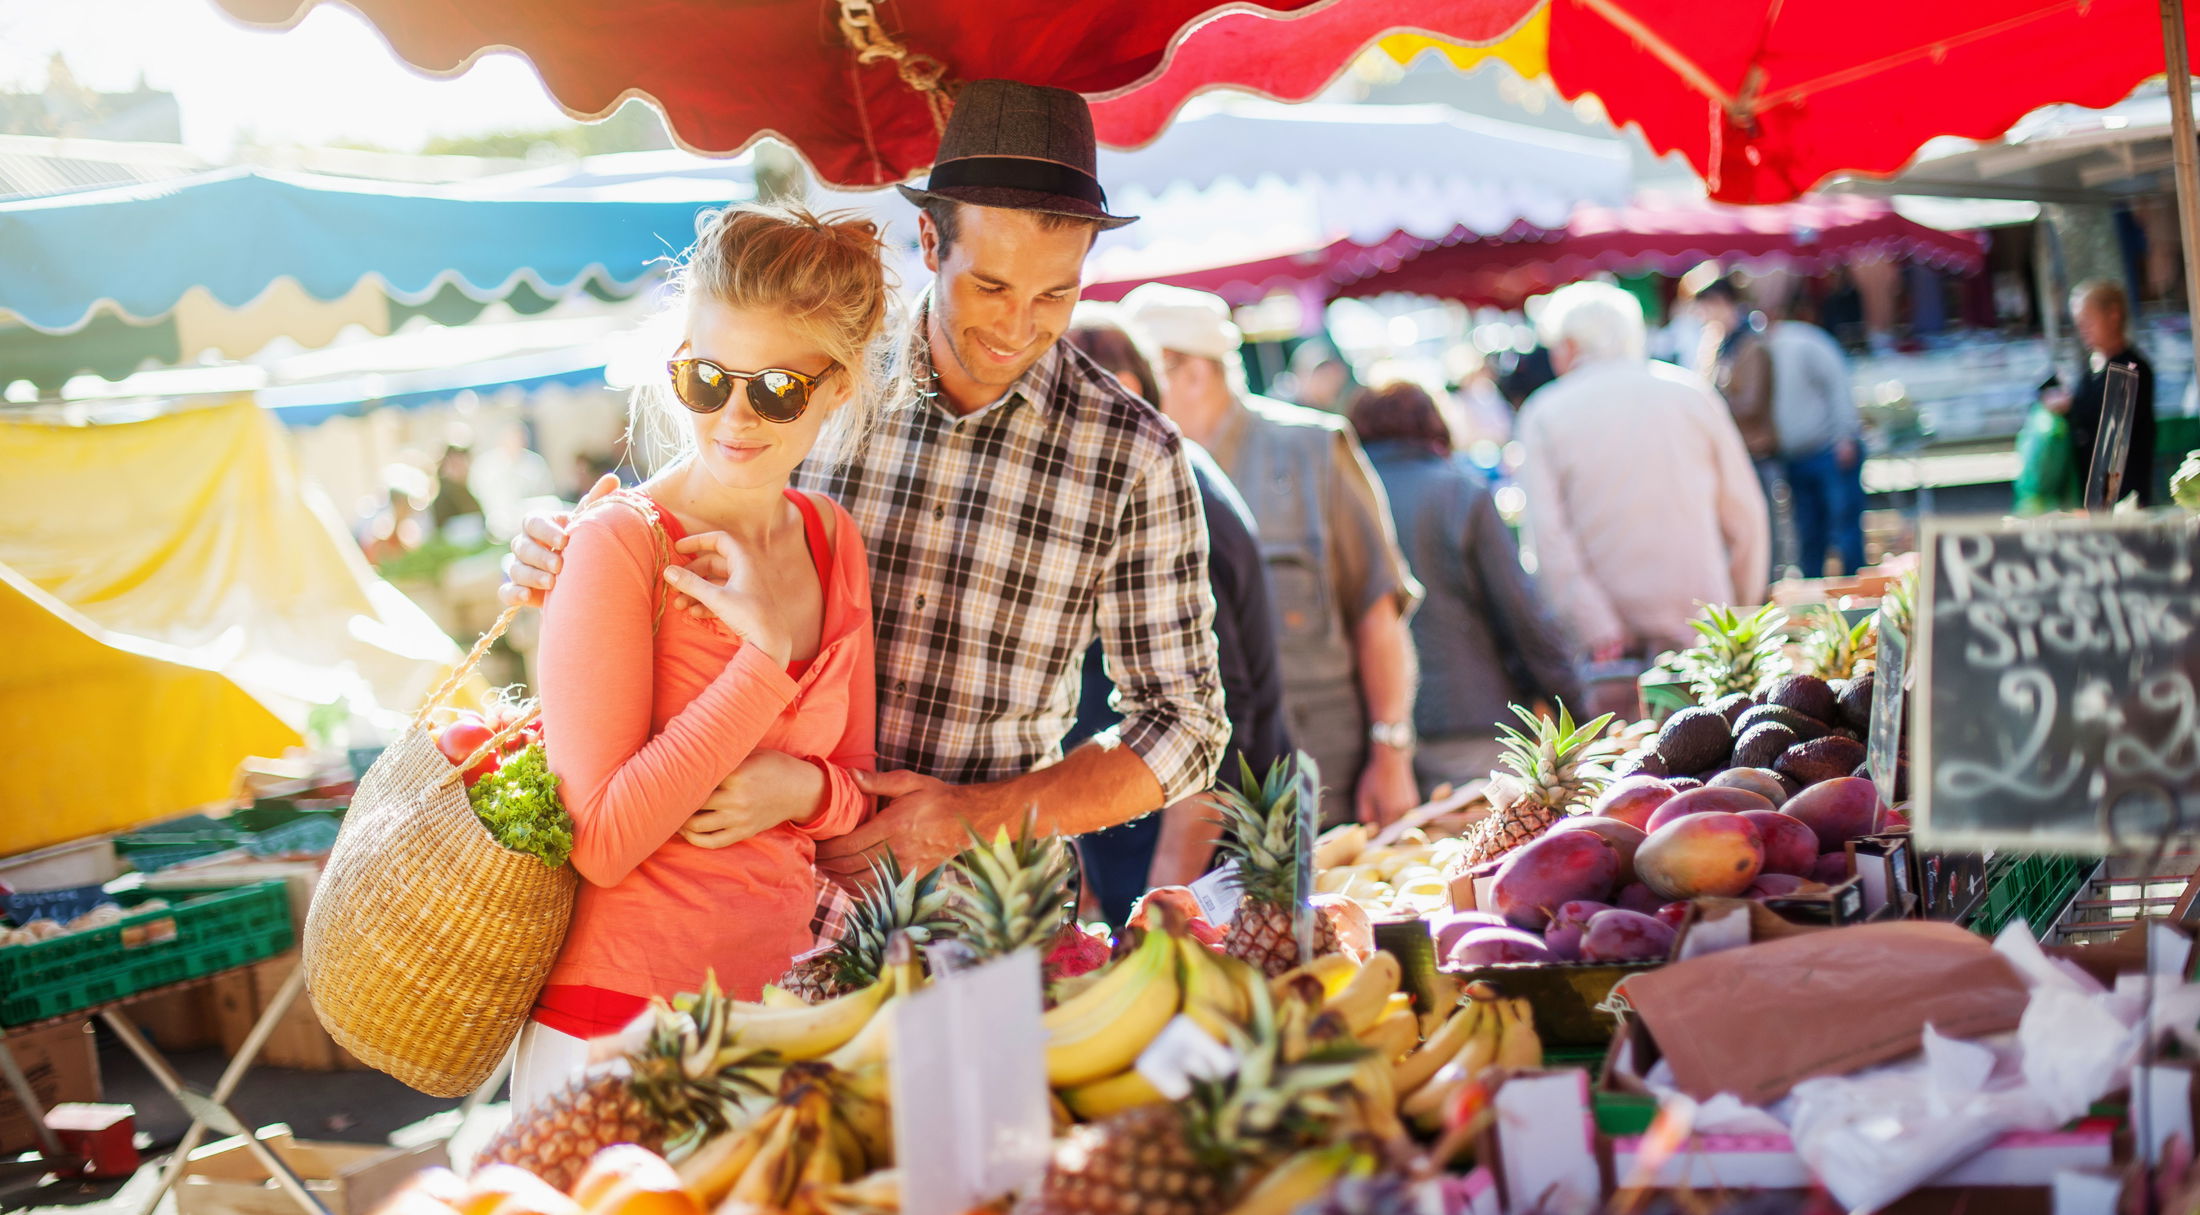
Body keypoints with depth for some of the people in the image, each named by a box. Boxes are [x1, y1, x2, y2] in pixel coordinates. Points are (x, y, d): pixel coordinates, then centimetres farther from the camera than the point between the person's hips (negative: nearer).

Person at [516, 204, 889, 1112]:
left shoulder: (832, 539, 7)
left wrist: (802, 789, -9)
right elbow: (603, 842, -18)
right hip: (620, 1031, -6)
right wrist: (766, 651, -19)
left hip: (781, 1013, 6)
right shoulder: (619, 544, -13)